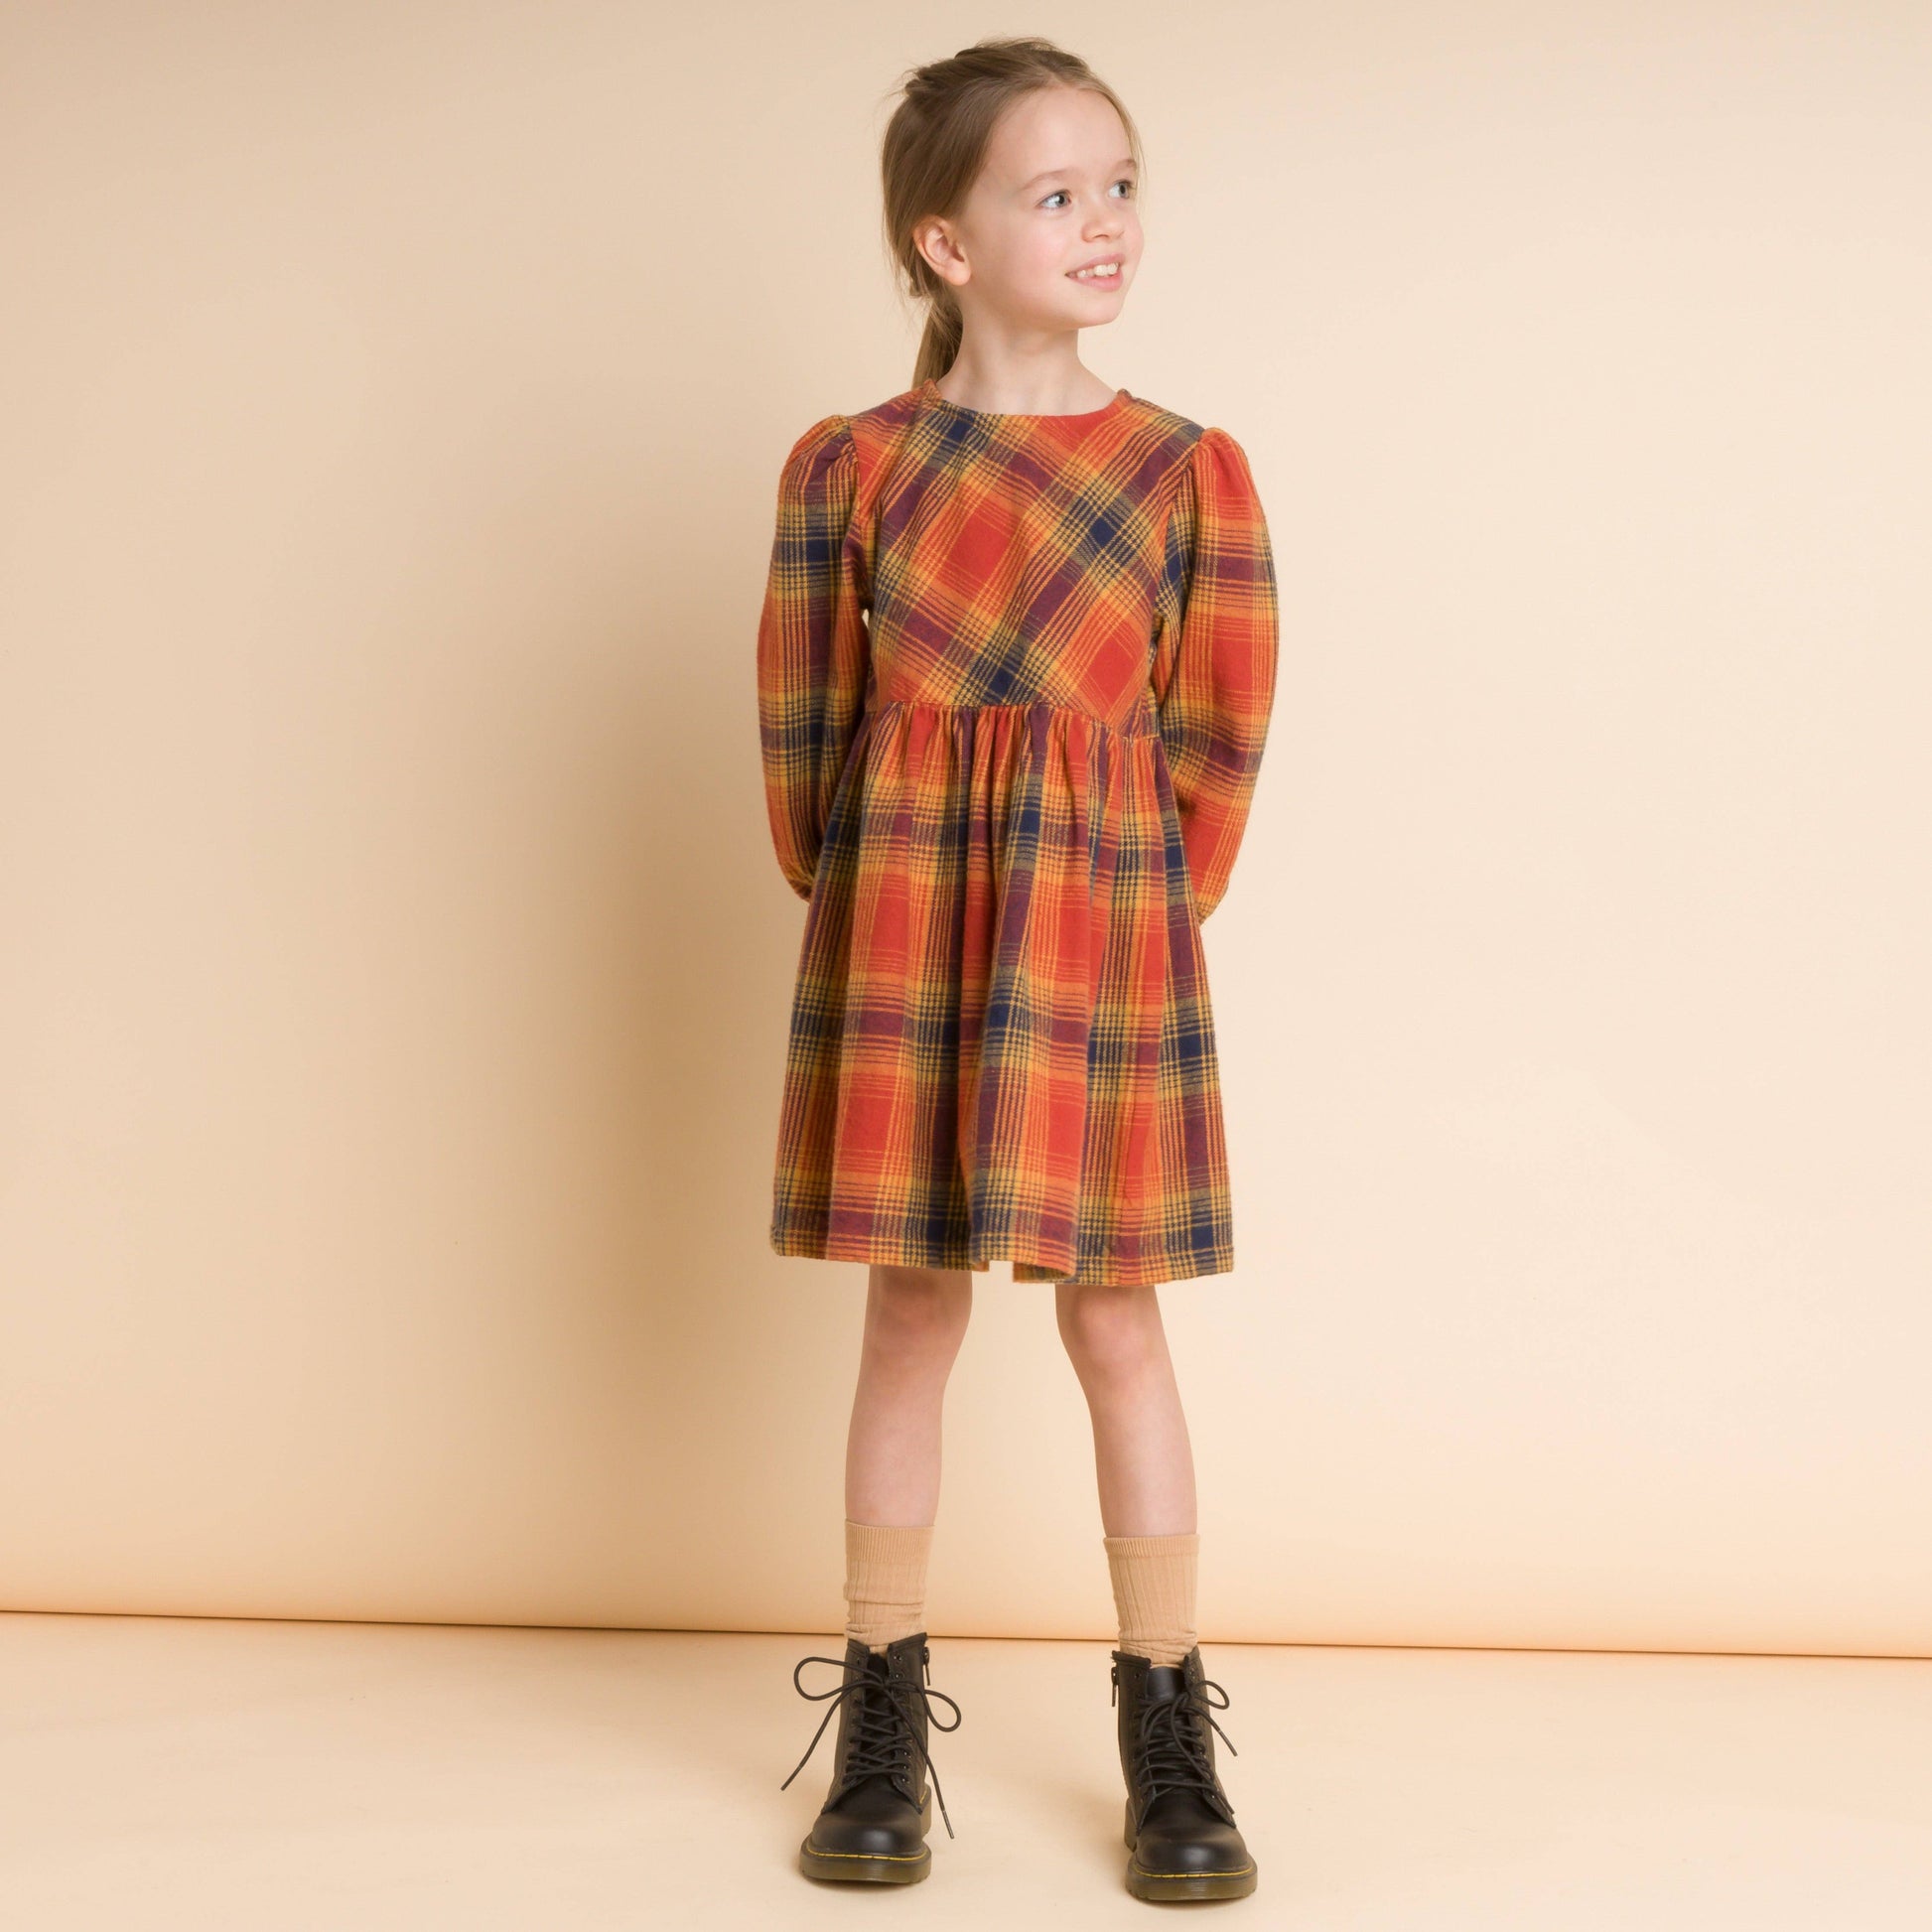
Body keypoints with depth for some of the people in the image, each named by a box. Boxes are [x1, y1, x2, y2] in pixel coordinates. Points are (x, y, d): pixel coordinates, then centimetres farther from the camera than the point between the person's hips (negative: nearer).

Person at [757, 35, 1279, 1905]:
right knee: (910, 1319, 6)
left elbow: (1216, 736, 4)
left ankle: (1167, 1736, 16)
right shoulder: (848, 468, 1)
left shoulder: (1189, 471, 1)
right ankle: (885, 1728, 18)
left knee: (1116, 1326, 5)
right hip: (902, 934, 0)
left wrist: (1137, 912, 4)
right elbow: (802, 728, 6)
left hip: (1106, 930, 0)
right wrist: (871, 904, 6)